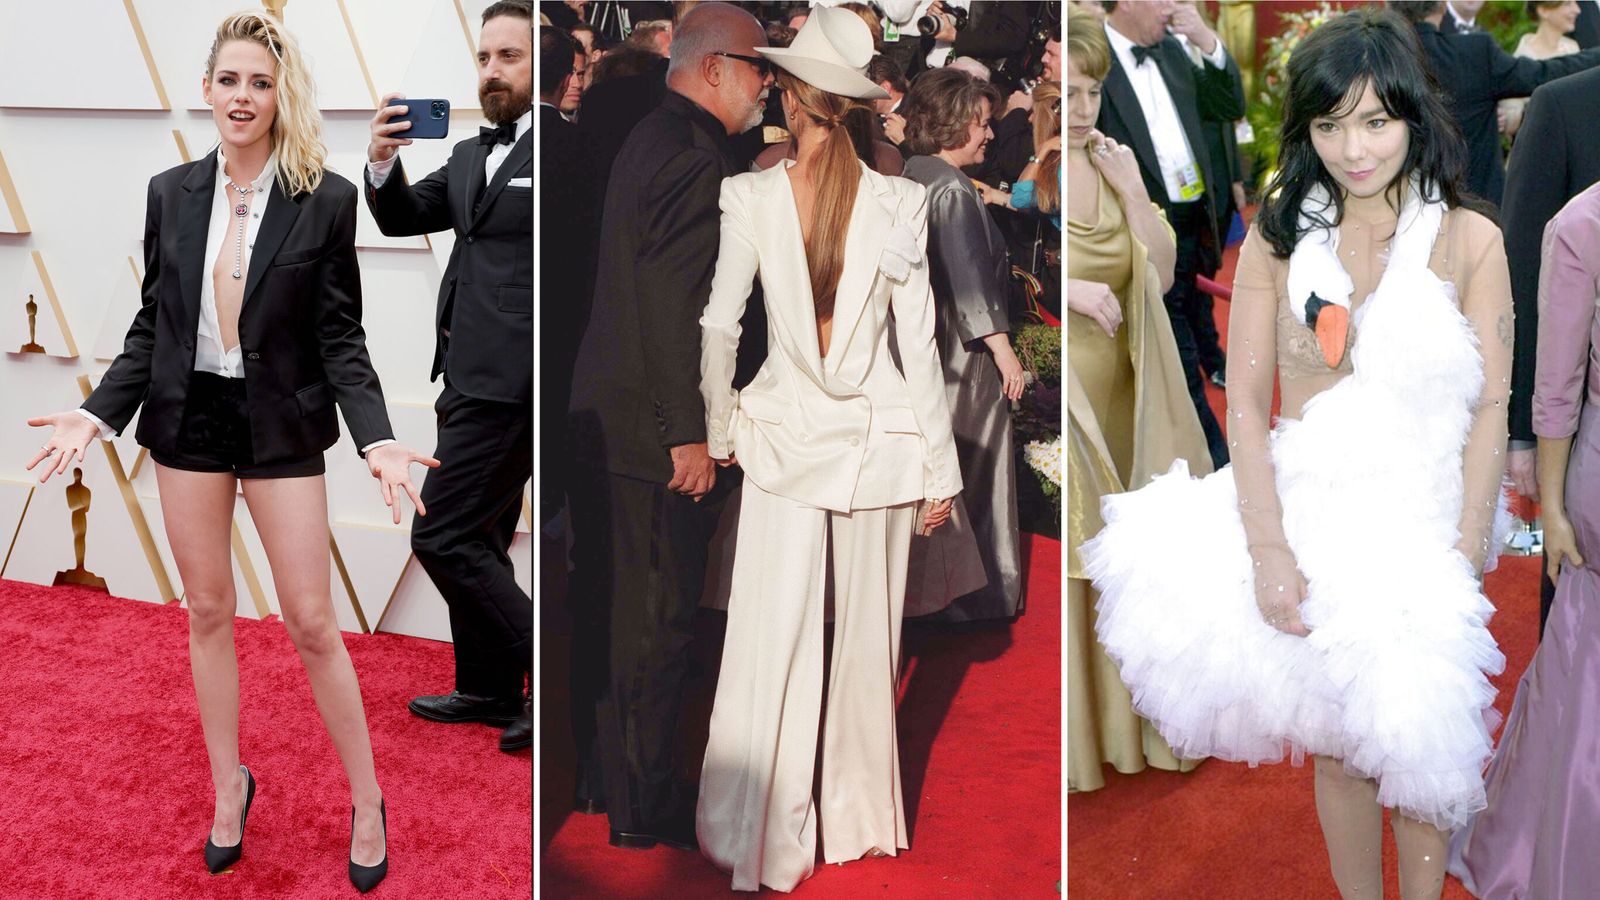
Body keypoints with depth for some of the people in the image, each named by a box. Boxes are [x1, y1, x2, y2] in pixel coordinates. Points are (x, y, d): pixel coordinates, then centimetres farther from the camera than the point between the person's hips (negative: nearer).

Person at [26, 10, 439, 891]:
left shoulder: (327, 199, -7)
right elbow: (152, 324, 7)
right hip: (188, 419, 3)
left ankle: (367, 803, 16)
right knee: (208, 612, 12)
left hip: (281, 425, -3)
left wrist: (377, 438, -19)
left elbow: (340, 336, -7)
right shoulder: (171, 193, 2)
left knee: (311, 621, 1)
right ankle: (228, 787, 29)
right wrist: (97, 413, -5)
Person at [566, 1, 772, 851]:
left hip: (605, 418, 10)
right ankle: (641, 809, 8)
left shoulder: (650, 140, 16)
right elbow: (674, 302, -23)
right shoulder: (696, 157, -17)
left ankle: (601, 776, 31)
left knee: (611, 606, 18)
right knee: (656, 619, -2)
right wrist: (689, 433, -22)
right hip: (656, 430, -10)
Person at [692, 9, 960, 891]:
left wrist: (721, 428, 10)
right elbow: (918, 346, -4)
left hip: (782, 436, 0)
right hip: (881, 440, 1)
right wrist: (940, 468, 2)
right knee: (867, 638, 12)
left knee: (770, 642, 4)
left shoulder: (750, 195, -8)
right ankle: (859, 820, 25)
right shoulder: (900, 204, -7)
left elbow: (719, 324, -4)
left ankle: (762, 843, 10)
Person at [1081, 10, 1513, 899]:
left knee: (1418, 742, 7)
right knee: (1338, 748, 12)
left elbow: (1491, 410, -5)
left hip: (1421, 525, -1)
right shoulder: (1277, 240, -1)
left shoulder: (1469, 240, -5)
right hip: (1309, 521, 2)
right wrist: (1269, 550, -14)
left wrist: (1463, 563, -11)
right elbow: (1245, 402, -4)